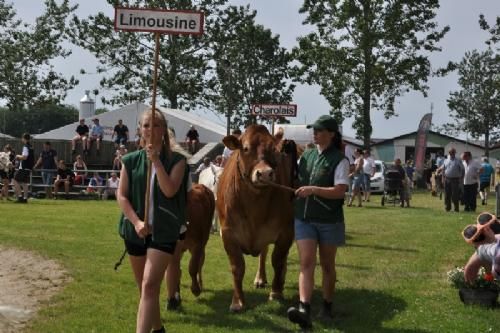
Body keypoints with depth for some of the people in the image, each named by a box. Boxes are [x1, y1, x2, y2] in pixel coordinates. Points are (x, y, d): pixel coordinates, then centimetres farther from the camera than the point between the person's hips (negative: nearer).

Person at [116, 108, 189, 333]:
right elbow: (121, 195, 0)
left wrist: (156, 160, -19)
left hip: (164, 231, -4)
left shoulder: (176, 160, -1)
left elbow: (170, 191, -15)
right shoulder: (131, 160, 4)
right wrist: (136, 221, -12)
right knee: (143, 287, 15)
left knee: (150, 286, -15)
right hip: (135, 230, 4)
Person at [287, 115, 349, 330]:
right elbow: (297, 181, 22)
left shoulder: (339, 160, -8)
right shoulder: (306, 156, 8)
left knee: (327, 265, 11)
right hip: (304, 219, 3)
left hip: (329, 221, -3)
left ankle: (327, 308, 25)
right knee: (306, 263, -9)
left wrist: (313, 190, -26)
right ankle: (304, 310, -20)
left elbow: (340, 191, -18)